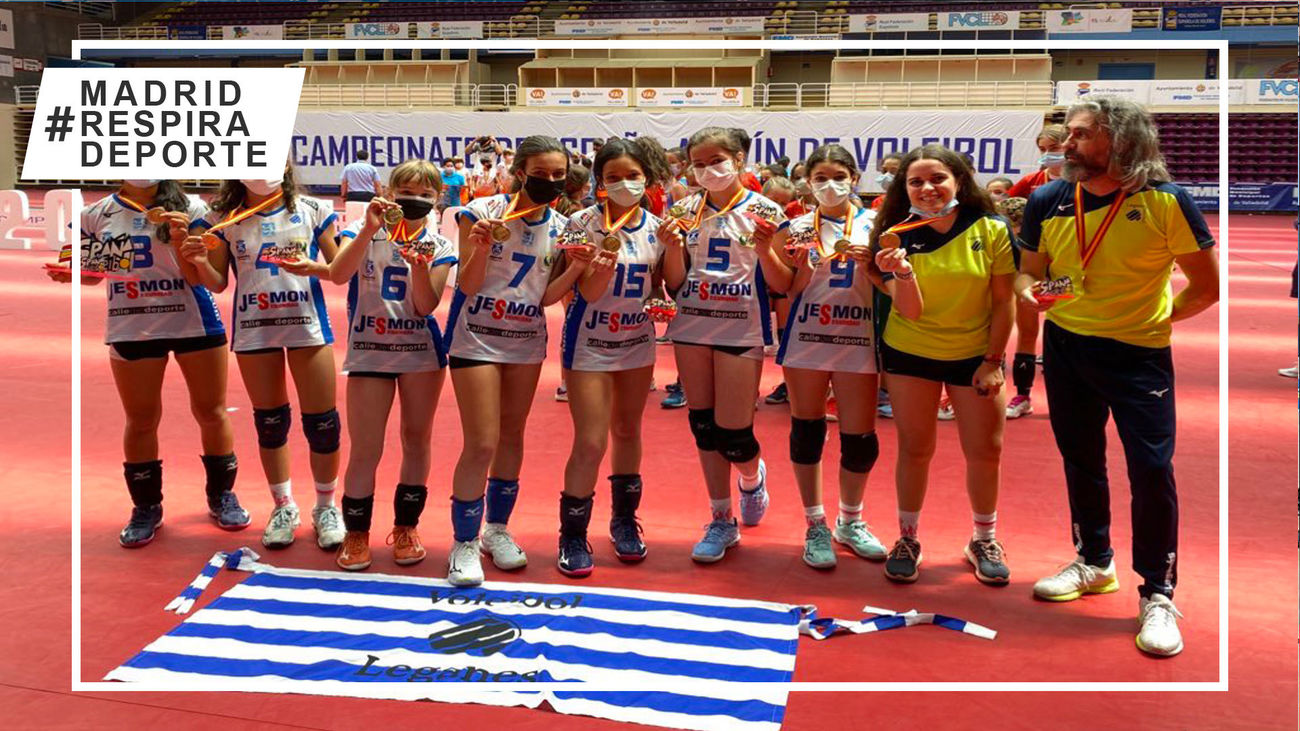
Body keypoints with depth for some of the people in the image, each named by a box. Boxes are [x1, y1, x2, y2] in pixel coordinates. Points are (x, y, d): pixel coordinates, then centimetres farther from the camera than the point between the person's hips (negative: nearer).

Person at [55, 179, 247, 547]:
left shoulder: (190, 209, -4)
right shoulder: (96, 214, 2)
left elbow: (198, 276, -7)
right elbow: (94, 271, 12)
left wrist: (180, 239, -23)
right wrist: (69, 274, -9)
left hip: (194, 322, -1)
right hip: (131, 328, 1)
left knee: (211, 412, 6)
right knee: (141, 419, 6)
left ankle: (222, 495, 21)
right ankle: (146, 508, 18)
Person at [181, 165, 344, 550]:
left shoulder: (312, 211, 0)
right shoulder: (223, 218, 3)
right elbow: (218, 283, 6)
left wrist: (312, 267, -16)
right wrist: (200, 261, -14)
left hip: (307, 324, -1)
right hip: (253, 329, 1)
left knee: (322, 423, 0)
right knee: (269, 423, 10)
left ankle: (326, 506, 20)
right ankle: (283, 506, 26)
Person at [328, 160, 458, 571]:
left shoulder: (439, 247, 3)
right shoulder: (363, 232, -1)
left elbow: (425, 307, -8)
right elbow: (338, 275, -21)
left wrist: (420, 266, -23)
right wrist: (369, 230, -30)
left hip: (421, 351, 2)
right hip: (369, 351, -2)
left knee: (417, 441, 8)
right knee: (365, 449, -4)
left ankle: (406, 527, 23)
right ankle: (356, 533, 13)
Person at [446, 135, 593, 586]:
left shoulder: (561, 228, 2)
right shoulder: (483, 211, -10)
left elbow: (546, 298, 1)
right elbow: (467, 285, -11)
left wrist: (576, 267, -13)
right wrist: (480, 246, -27)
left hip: (526, 340, 5)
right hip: (476, 337, -5)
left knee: (512, 435, 13)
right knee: (482, 444, -8)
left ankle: (497, 529, 30)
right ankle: (464, 542, 8)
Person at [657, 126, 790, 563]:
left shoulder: (764, 211, -3)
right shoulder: (687, 210, 6)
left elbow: (782, 285, -4)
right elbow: (674, 284, 5)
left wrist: (764, 250, -20)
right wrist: (673, 247, -11)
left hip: (742, 329, -4)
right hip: (691, 326, 4)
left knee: (732, 434, -4)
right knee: (703, 426, 8)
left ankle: (752, 476, 33)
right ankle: (722, 522, 22)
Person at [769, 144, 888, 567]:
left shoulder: (872, 225, 5)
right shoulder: (797, 228, 5)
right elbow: (788, 290, 7)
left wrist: (869, 263, -14)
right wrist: (803, 267, -12)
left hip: (858, 341, 0)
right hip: (806, 338, 0)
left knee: (860, 437, 2)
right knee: (807, 432, 6)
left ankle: (850, 522, 25)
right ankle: (815, 526, 20)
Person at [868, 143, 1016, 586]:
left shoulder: (991, 230, -11)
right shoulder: (900, 236, -9)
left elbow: (1002, 301, -6)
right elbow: (911, 310, -14)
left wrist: (993, 360, -9)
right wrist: (902, 270, -32)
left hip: (974, 355, 0)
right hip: (910, 354, 0)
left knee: (985, 451, 5)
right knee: (915, 448, 6)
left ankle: (984, 540, 26)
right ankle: (907, 539, 22)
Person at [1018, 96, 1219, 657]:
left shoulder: (1165, 201, -14)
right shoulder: (1047, 201, -4)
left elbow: (1208, 284, -5)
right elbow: (1028, 272, 8)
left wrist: (1157, 315, -2)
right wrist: (1029, 292, -13)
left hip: (1139, 352, -4)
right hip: (1065, 347, 4)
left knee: (1152, 469, -7)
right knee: (1080, 461, 16)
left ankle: (1158, 595, 9)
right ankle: (1094, 564, 36)